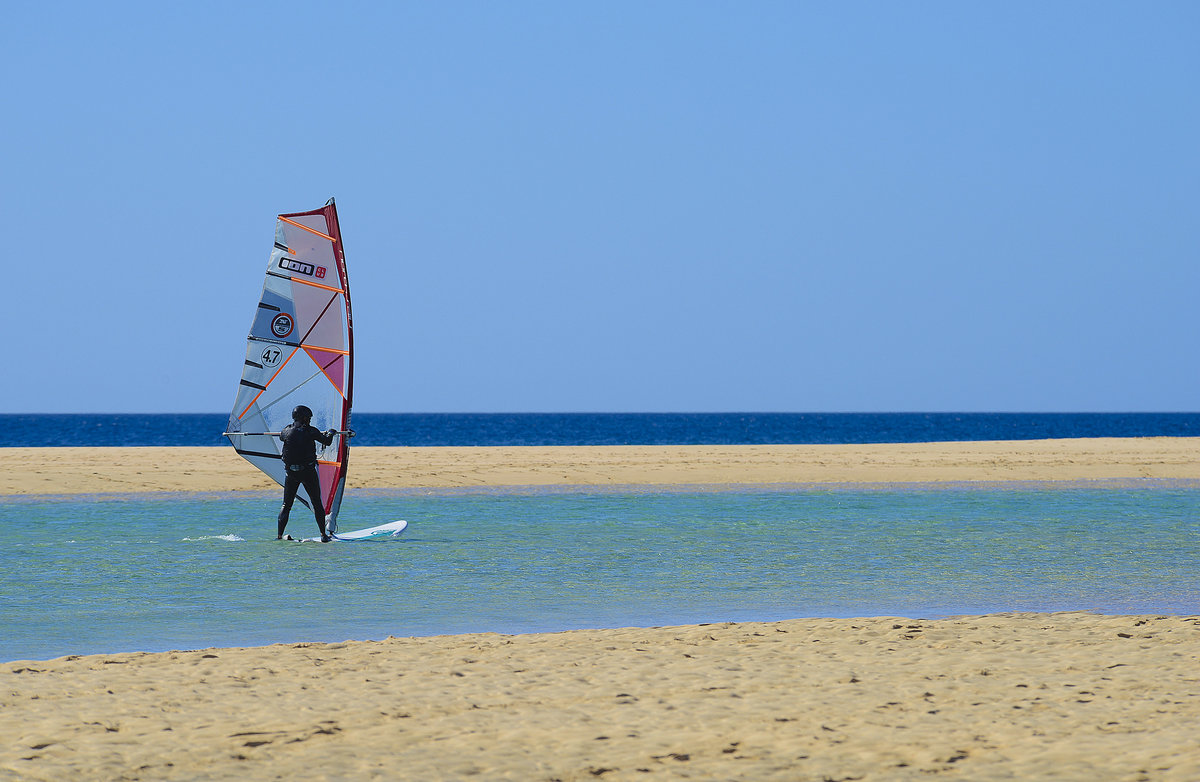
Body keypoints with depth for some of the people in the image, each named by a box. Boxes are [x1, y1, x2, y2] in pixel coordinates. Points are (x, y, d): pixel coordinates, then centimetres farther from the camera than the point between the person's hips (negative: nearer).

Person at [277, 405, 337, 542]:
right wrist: (330, 433, 26)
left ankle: (279, 536, 2)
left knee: (286, 505, 10)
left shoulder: (287, 431, -1)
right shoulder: (311, 431, -9)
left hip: (291, 473, 2)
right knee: (317, 503, 9)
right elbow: (327, 441, 3)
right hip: (308, 472, -2)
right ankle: (323, 534, 6)